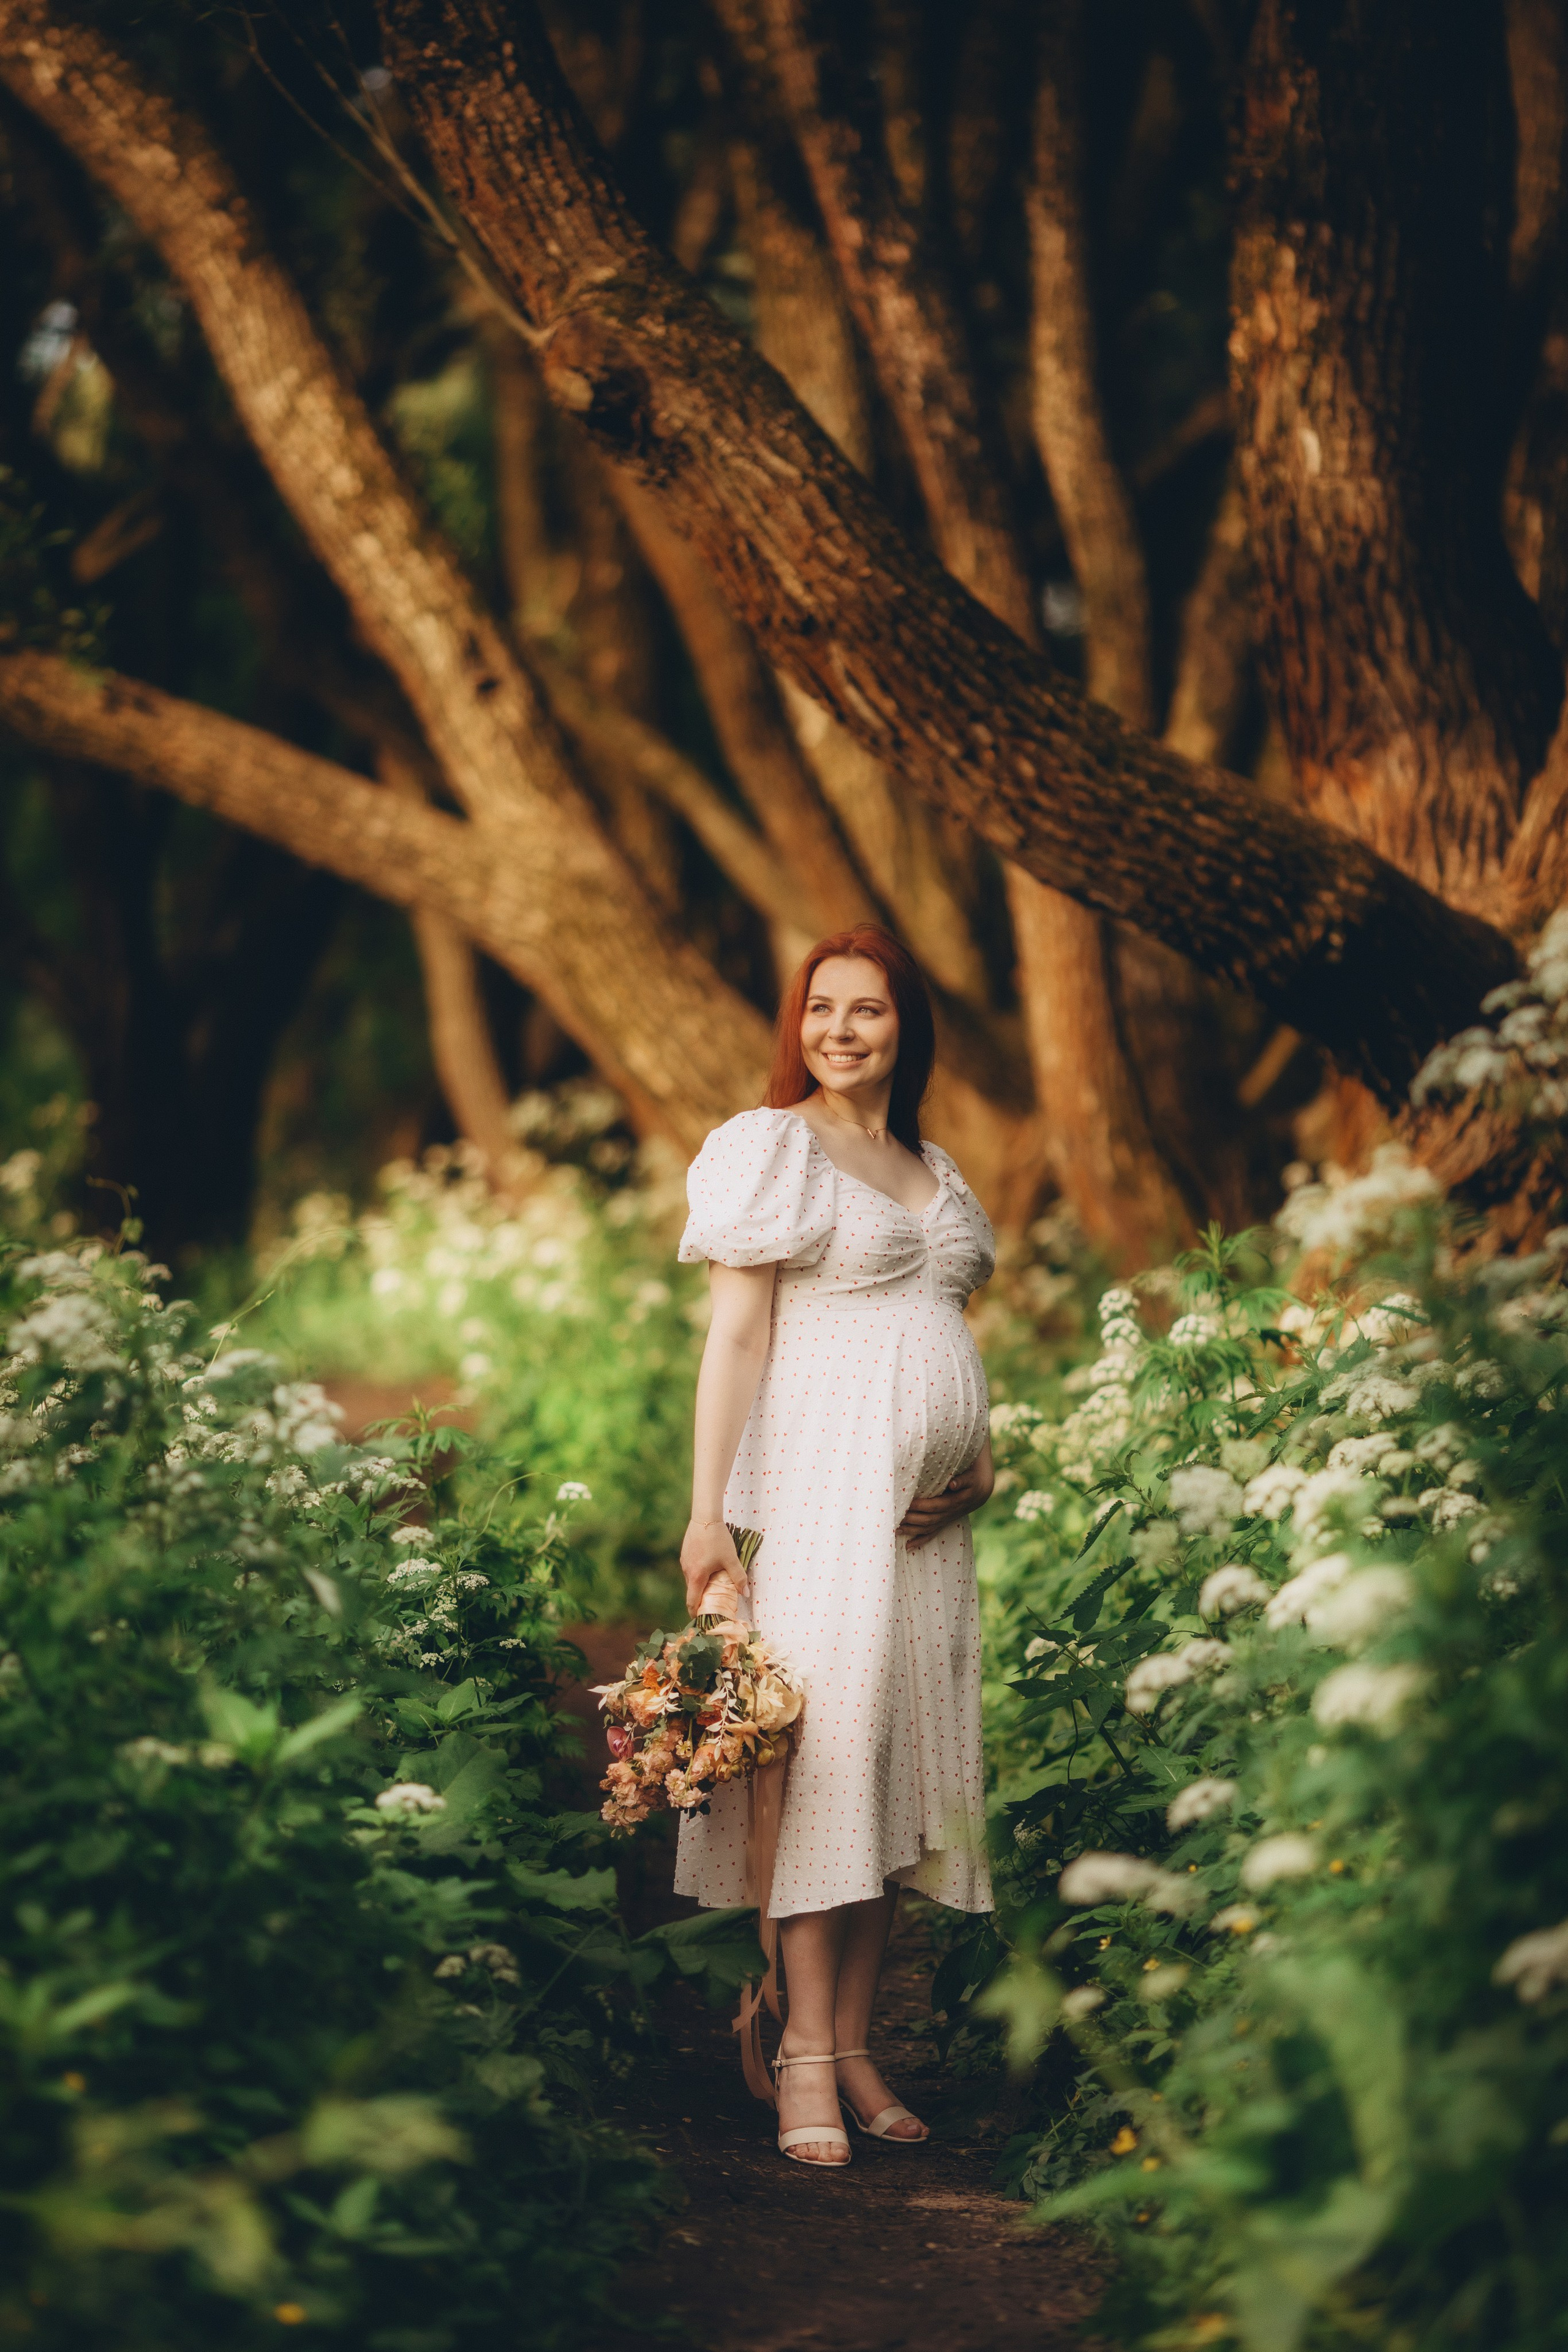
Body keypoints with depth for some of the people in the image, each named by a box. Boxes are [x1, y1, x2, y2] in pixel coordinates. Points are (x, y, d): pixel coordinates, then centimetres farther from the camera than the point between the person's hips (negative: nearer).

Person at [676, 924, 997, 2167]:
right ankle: (809, 2058, -10)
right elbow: (737, 1333, -5)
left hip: (926, 1505, 6)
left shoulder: (935, 1167, 20)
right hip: (824, 1477, -6)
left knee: (911, 1750, 3)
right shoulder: (770, 1146, 1)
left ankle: (857, 2041, 8)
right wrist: (708, 1512, -12)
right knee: (828, 1739, -12)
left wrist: (980, 1460, 6)